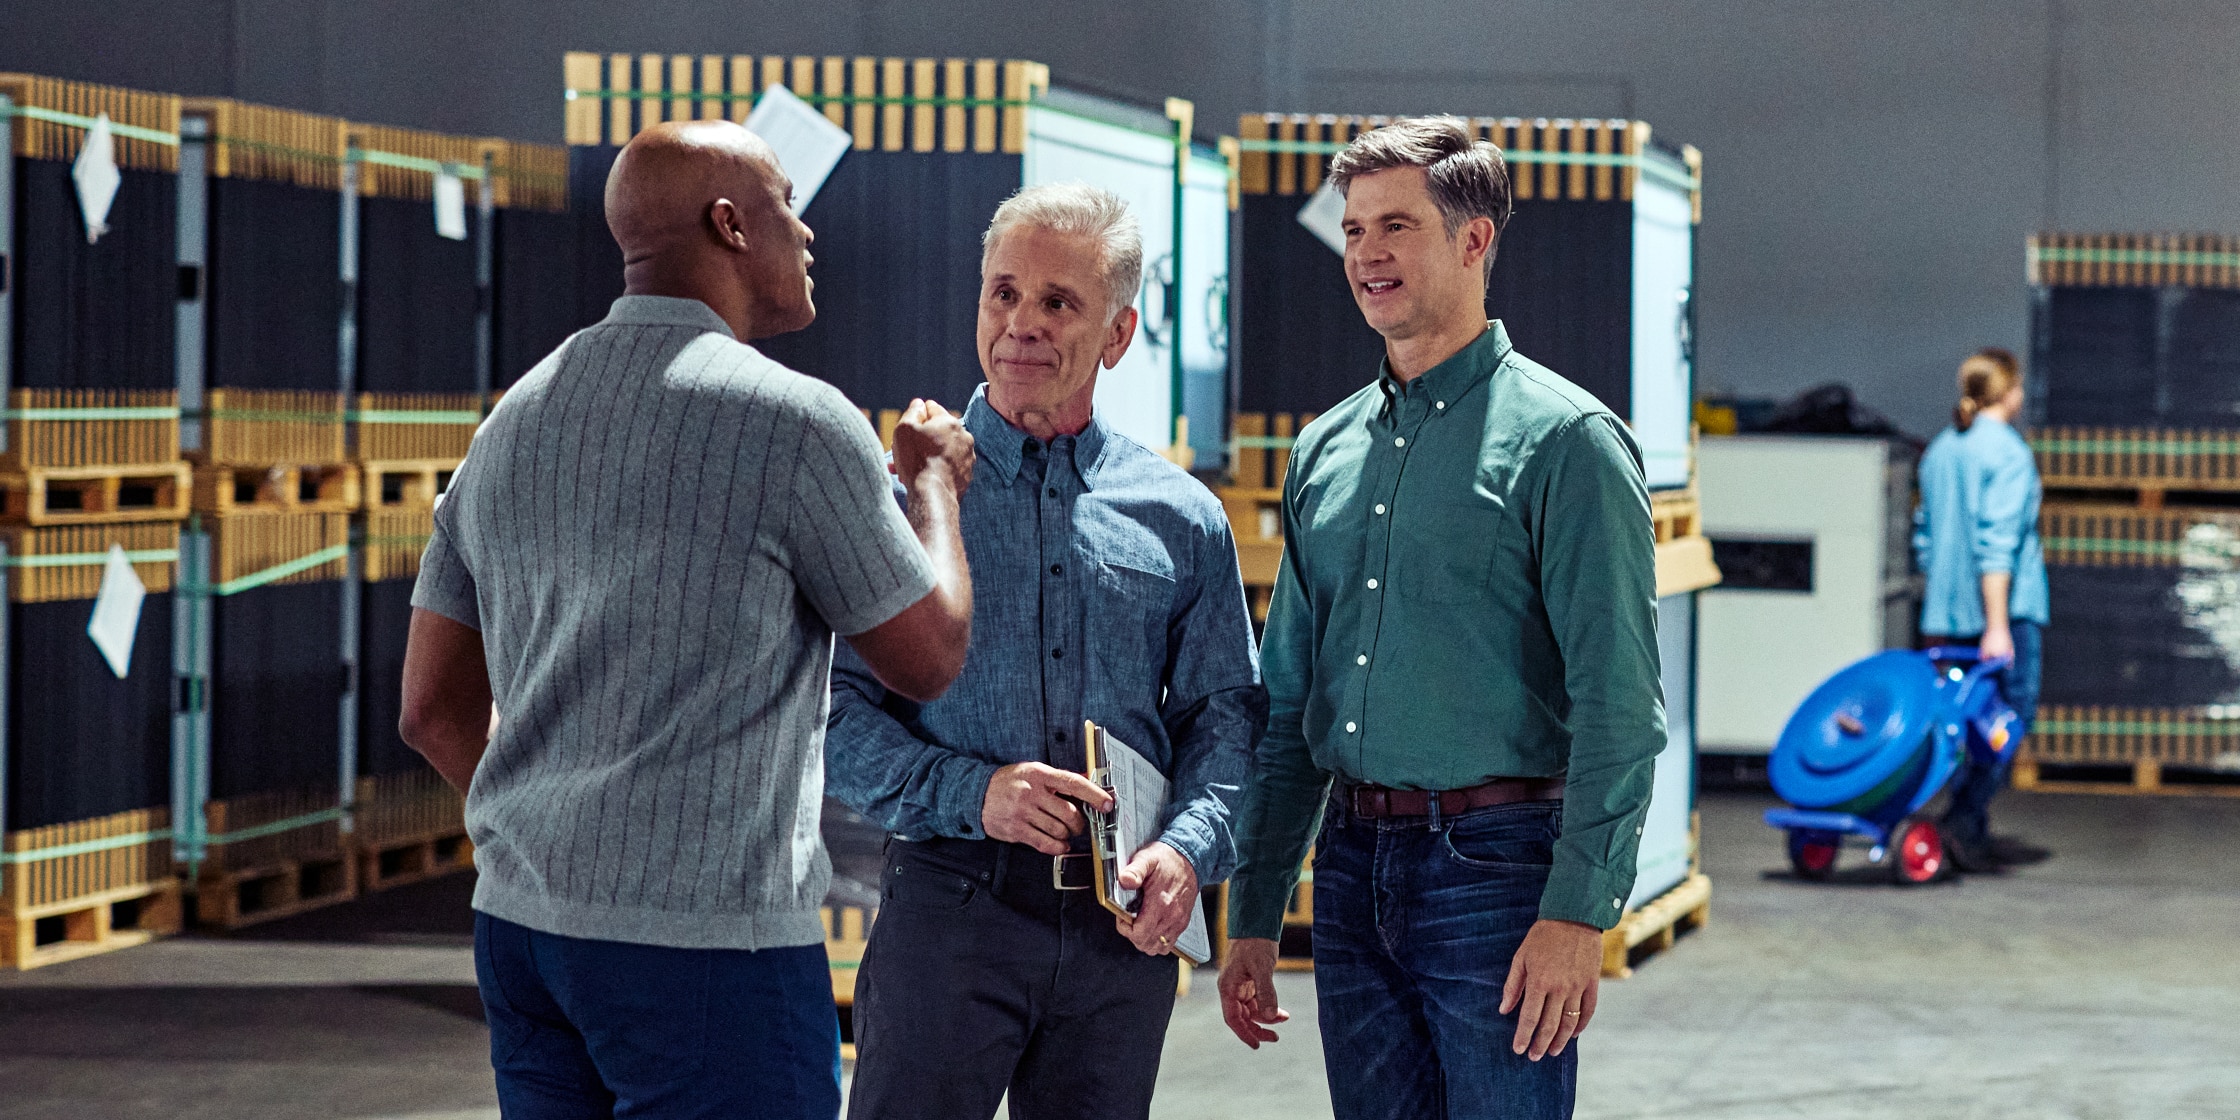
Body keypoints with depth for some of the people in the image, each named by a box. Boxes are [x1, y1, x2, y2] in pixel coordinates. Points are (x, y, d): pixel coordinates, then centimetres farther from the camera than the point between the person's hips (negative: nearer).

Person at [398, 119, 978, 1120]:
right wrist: (935, 480, 18)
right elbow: (927, 659, 1)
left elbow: (433, 708, 14)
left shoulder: (511, 426, 12)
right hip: (709, 942, -7)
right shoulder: (793, 423, -10)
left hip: (520, 924, 7)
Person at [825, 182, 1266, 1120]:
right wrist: (971, 793, -18)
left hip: (1122, 927, 3)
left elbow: (1226, 712, 12)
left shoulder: (1183, 519, 10)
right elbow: (829, 710, -3)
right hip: (949, 904, -3)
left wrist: (1188, 848, -8)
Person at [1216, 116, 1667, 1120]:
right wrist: (1252, 918, 14)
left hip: (1495, 860, -6)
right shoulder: (1325, 453, 14)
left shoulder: (1563, 440, -6)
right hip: (1354, 868, 6)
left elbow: (1617, 704, -12)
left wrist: (1578, 913, -19)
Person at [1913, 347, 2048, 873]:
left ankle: (1973, 834, 11)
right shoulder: (2008, 451, -11)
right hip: (2008, 608, -8)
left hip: (1948, 610, 8)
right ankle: (1964, 820, -14)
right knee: (2012, 714, -3)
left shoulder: (1938, 450, 12)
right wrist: (1997, 625, -20)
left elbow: (1925, 536, 18)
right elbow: (1996, 540, -18)